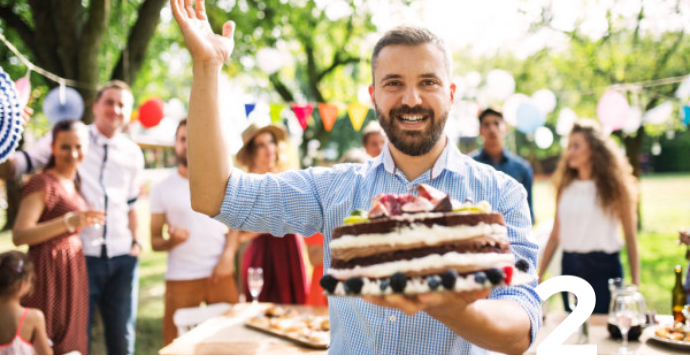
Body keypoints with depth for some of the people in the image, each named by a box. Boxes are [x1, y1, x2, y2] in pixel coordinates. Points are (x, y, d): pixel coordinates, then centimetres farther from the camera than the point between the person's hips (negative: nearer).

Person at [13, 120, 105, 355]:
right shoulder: (42, 183, -10)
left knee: (70, 342, 10)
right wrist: (69, 222, -31)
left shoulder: (75, 184, 14)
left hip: (75, 269, 8)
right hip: (50, 273, -8)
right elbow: (19, 236, -22)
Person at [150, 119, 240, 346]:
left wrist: (228, 255, -7)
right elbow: (154, 241, 4)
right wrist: (172, 241, -18)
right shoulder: (162, 189, 5)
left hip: (220, 274, 1)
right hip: (181, 278, -1)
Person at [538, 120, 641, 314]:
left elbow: (631, 237, -2)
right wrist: (538, 275, 4)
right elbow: (555, 235, 8)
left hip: (603, 268, -3)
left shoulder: (615, 186, -2)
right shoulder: (565, 186, 7)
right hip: (570, 266, 4)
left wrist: (635, 283, -7)